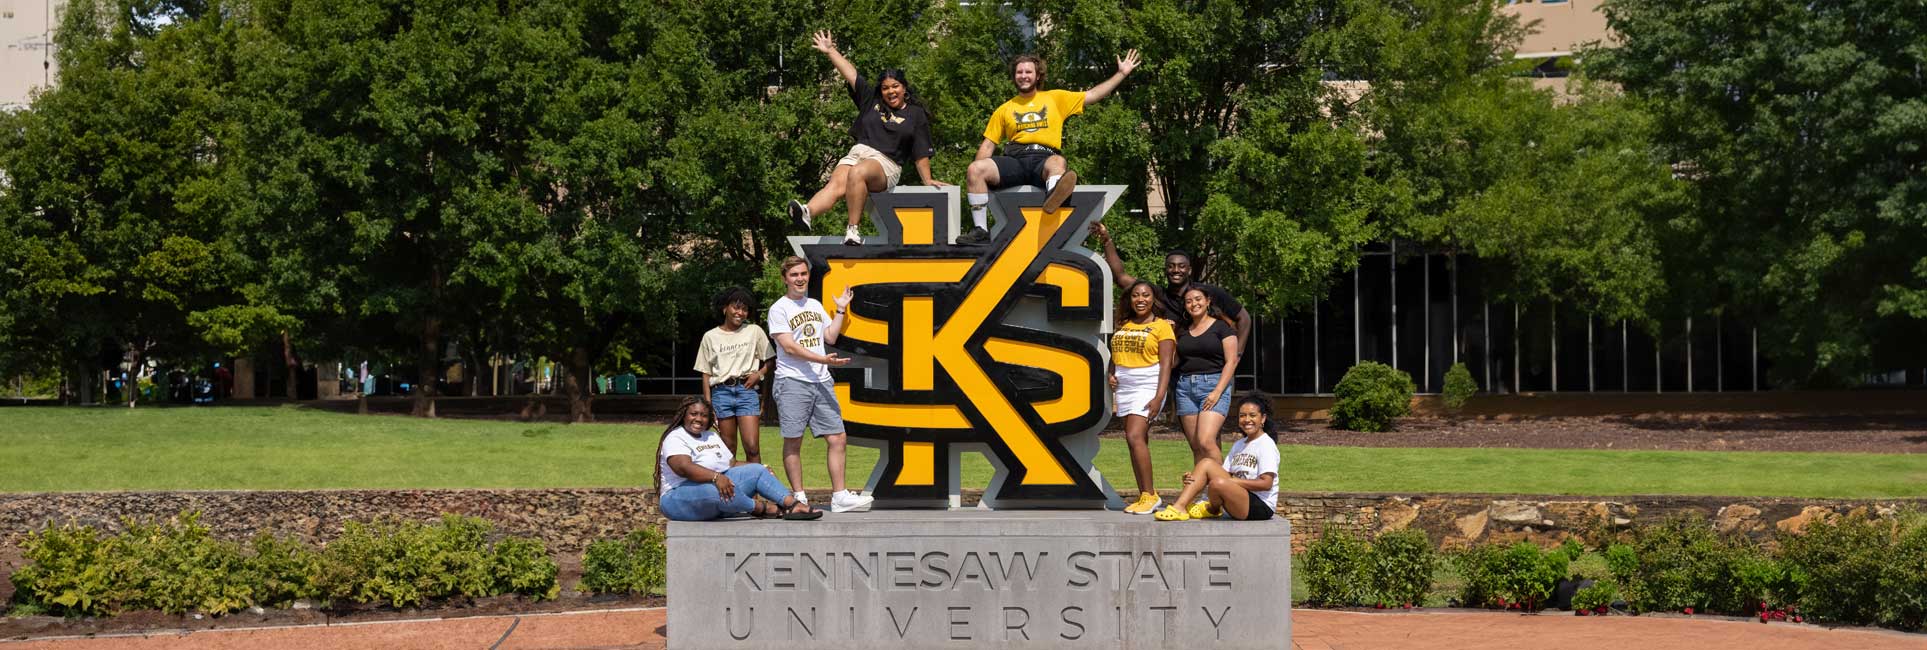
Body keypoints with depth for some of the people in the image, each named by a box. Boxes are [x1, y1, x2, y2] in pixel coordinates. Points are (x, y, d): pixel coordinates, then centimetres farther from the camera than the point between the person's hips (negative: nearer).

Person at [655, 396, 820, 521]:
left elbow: (731, 464, 21)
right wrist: (716, 477, -42)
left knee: (757, 470, -2)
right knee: (715, 491, -40)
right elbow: (684, 467, -28)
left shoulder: (712, 437, 20)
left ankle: (794, 505, -19)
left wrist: (759, 468, 5)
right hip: (680, 498, -9)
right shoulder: (675, 438, -10)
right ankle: (765, 509, -22)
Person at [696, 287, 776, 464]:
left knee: (752, 447, -12)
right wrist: (708, 406, 1)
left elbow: (770, 360, 12)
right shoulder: (710, 336, 8)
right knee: (728, 449, 3)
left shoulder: (754, 331, 7)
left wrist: (759, 374, -8)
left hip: (746, 390, -1)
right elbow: (706, 374, 8)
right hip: (721, 392, 1)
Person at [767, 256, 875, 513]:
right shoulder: (779, 309, -2)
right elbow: (789, 347, -11)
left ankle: (839, 496, 2)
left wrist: (841, 310, 15)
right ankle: (799, 497, 4)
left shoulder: (815, 305, 19)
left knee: (838, 438, 0)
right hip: (792, 381, -6)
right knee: (793, 442, -2)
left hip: (821, 381, 6)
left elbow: (830, 337, 19)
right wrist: (823, 360, -19)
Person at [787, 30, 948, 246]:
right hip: (857, 154, 3)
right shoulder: (871, 101, 23)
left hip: (886, 163, -3)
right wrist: (830, 52, 24)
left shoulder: (915, 115, 12)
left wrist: (927, 180, 4)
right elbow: (851, 74, 24)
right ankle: (807, 213, -59)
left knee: (857, 173, -39)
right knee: (836, 186, -29)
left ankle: (853, 229, -43)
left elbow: (921, 153, 10)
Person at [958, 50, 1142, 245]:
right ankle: (981, 230, -29)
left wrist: (1122, 73, 16)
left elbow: (1093, 95, 21)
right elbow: (988, 144, 22)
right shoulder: (1004, 110, 25)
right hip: (1014, 161, 2)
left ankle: (1054, 197, -75)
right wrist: (977, 175, 6)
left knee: (1057, 163, -40)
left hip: (1044, 159, -2)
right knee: (975, 169, -27)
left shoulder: (1055, 98, 22)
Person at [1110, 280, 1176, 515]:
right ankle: (1144, 497, 8)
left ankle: (1150, 495, -15)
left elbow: (1166, 363, -9)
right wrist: (1111, 374, 3)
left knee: (1135, 436, -19)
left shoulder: (1161, 326, -3)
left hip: (1148, 385, -6)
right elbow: (1115, 354, 25)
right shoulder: (1123, 325, 15)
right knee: (1136, 441, 5)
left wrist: (1159, 396, -18)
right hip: (1124, 387, 6)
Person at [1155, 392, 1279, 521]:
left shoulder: (1266, 445, -7)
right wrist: (1194, 478, -6)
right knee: (1206, 463, -4)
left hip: (1261, 507, -8)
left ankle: (1212, 509, 2)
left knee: (1218, 484, -33)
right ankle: (1179, 507, -12)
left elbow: (1266, 484, -16)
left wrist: (1229, 481, -18)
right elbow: (1225, 473, 11)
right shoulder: (1238, 445, 18)